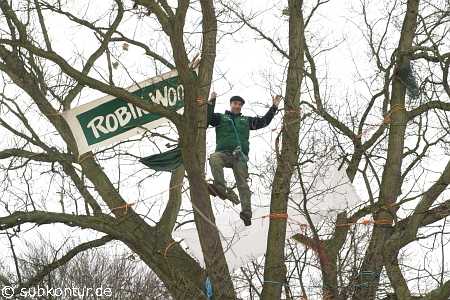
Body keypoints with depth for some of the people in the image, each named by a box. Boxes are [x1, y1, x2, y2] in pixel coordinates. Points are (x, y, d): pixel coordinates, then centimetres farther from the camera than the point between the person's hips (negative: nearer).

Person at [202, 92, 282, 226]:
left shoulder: (246, 120, 26)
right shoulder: (220, 118, 20)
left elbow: (264, 121, 25)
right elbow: (207, 118, 3)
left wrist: (274, 107, 21)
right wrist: (211, 102, -4)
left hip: (240, 156, 2)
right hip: (223, 153, -1)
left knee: (242, 183, -9)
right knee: (214, 158, -37)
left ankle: (246, 212, -15)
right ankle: (221, 188, -45)